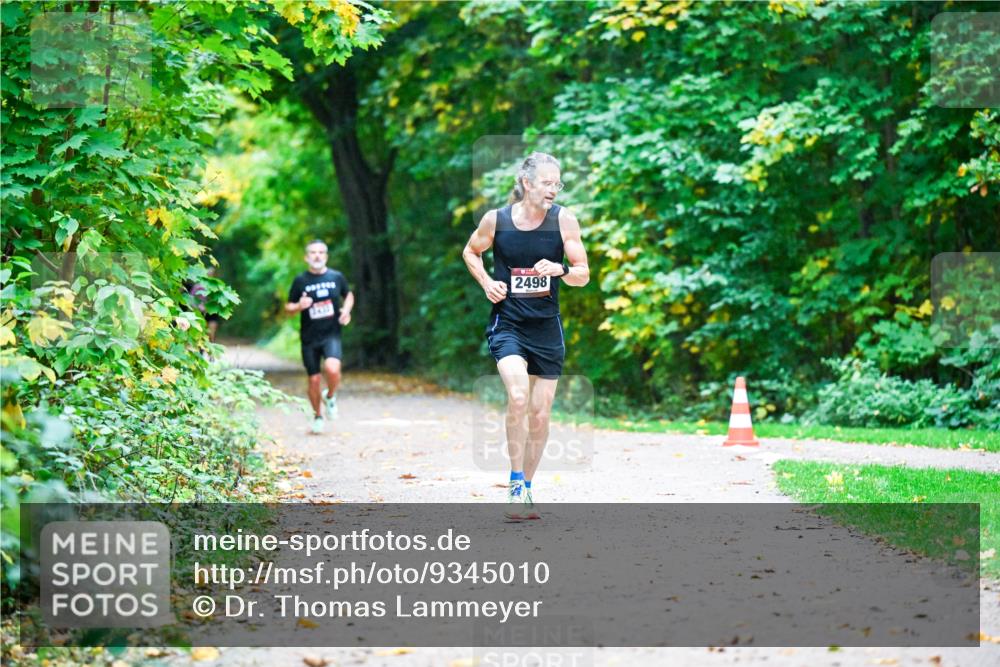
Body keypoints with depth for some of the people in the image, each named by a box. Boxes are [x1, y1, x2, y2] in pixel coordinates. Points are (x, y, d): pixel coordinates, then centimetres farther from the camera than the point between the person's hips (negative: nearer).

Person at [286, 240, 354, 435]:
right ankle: (317, 416, 28)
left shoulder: (336, 277, 2)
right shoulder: (300, 280, -1)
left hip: (331, 334, -1)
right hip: (309, 337, 1)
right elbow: (288, 307, 6)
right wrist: (299, 306, -17)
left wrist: (347, 310, 0)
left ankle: (330, 396, 6)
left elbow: (349, 295, 20)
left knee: (332, 368, -27)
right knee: (314, 379, 4)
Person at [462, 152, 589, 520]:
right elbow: (471, 251, 13)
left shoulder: (564, 220, -5)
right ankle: (516, 485, -14)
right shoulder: (496, 219, -6)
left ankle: (526, 488, 24)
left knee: (540, 414, 7)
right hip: (507, 322, -2)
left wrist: (560, 270, -22)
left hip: (546, 327, 2)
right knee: (518, 397, -24)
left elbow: (583, 274, -1)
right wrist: (487, 282, -4)